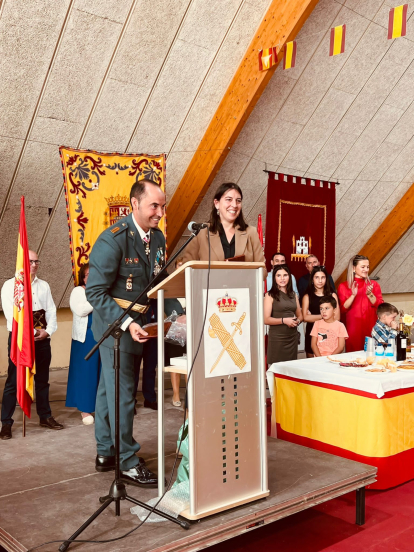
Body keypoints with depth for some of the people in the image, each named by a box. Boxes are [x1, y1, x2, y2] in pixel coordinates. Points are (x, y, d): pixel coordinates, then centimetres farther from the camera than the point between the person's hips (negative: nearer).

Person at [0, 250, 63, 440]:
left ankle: (45, 417, 23)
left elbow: (51, 310, 6)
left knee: (42, 379, 12)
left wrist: (48, 331, -9)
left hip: (42, 338, 5)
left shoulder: (44, 285, 12)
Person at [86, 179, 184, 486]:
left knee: (109, 390, 18)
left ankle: (106, 453, 31)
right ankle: (128, 462, 13)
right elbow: (95, 292, -21)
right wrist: (127, 323, -29)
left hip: (138, 325, 8)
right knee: (122, 395, 0)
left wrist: (179, 314, -4)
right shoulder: (112, 240, -21)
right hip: (116, 326, -7)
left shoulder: (158, 238, 3)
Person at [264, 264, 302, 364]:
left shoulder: (293, 295, 14)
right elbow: (266, 319, -9)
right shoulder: (270, 295, -3)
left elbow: (300, 315, 21)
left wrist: (297, 321, 0)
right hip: (277, 338, -5)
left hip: (292, 337, 5)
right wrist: (284, 320, -18)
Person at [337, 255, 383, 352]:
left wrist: (370, 294, -15)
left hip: (371, 327, 2)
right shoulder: (343, 286, 3)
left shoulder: (374, 285, 10)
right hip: (353, 328, -2)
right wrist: (353, 295, -17)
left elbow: (381, 306, -1)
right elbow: (343, 309, -6)